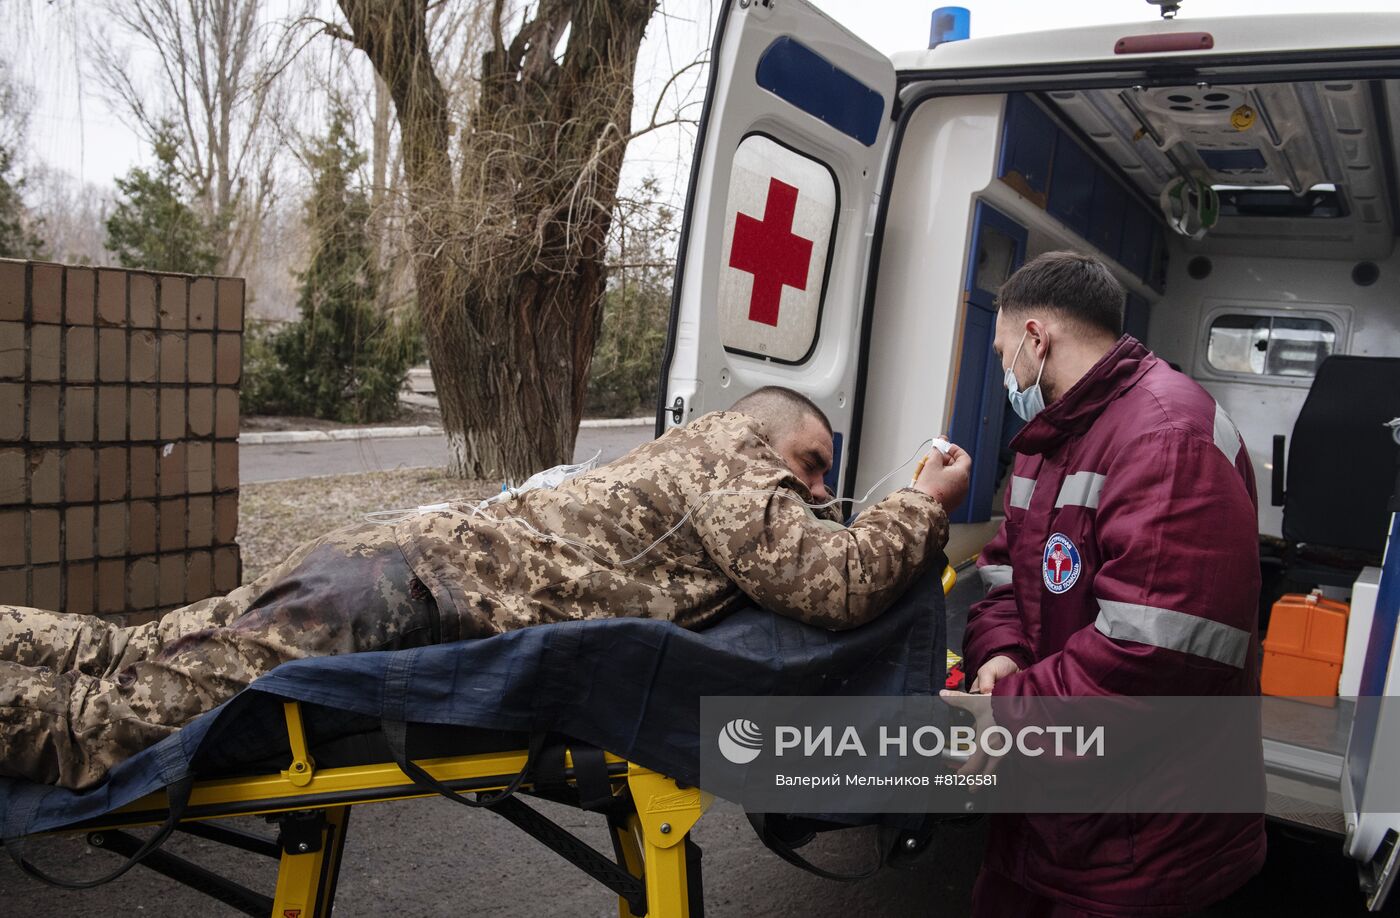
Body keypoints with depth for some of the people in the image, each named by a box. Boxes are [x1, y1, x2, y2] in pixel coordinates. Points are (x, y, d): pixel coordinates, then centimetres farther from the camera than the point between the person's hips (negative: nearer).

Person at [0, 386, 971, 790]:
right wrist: (926, 501, 2)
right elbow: (840, 583, -15)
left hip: (397, 550, 9)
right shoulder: (734, 467, -3)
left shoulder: (687, 453, 23)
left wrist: (895, 521, 30)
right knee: (100, 720, -7)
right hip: (413, 596, -9)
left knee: (118, 661, 14)